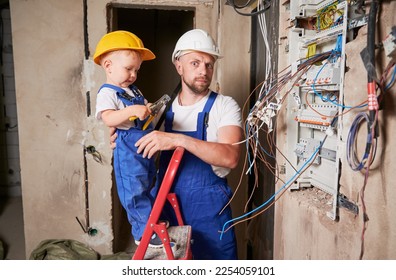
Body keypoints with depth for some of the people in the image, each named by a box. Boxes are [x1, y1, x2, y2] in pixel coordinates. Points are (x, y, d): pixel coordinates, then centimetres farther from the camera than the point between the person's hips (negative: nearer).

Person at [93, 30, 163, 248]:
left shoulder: (133, 90, 12)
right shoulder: (107, 93, -14)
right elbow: (108, 118, -32)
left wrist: (150, 109, 4)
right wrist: (132, 110, -45)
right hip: (128, 151, -9)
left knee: (147, 187, 21)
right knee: (135, 191, -1)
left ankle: (150, 223, 39)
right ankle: (145, 233, 14)